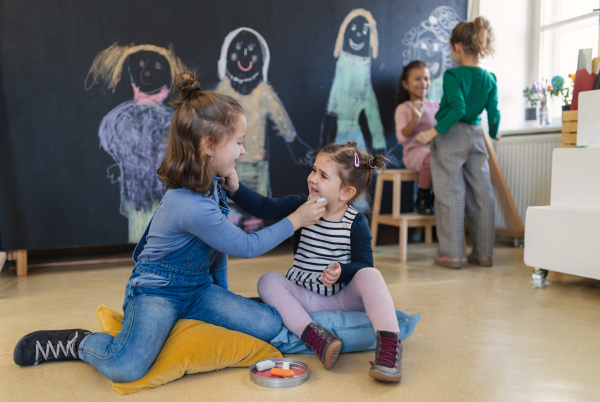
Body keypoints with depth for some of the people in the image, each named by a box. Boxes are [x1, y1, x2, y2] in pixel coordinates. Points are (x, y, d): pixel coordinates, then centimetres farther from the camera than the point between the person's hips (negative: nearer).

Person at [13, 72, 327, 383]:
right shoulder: (193, 207, -29)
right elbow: (246, 247, -18)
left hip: (198, 288, 9)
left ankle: (187, 321, 13)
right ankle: (80, 343, 3)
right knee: (126, 367, -33)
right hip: (156, 290, -9)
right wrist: (295, 220, -9)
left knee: (270, 326, -6)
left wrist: (222, 298, 15)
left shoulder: (212, 185, 1)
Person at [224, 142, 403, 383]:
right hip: (303, 297, 3)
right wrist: (235, 188, -20)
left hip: (343, 297, -3)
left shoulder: (356, 223, -8)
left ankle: (389, 343, -37)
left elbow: (363, 263, -9)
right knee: (268, 281, -21)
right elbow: (263, 207, -7)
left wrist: (341, 272, -29)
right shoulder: (301, 205, -1)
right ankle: (315, 336, -37)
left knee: (370, 275, -29)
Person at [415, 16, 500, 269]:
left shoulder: (453, 75, -11)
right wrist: (493, 135, 26)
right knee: (481, 193, 9)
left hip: (451, 136, -6)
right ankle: (483, 252, 16)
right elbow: (494, 113, 8)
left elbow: (457, 109, -21)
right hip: (476, 137, 6)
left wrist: (433, 132, -20)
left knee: (450, 193, 0)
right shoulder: (489, 78, 7)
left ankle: (451, 253, 3)